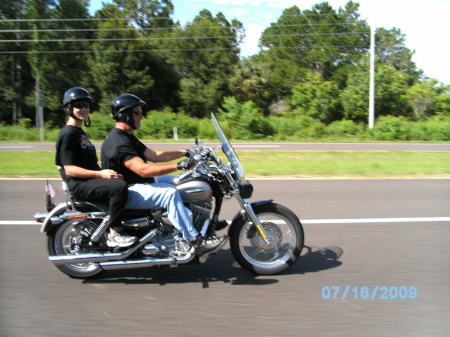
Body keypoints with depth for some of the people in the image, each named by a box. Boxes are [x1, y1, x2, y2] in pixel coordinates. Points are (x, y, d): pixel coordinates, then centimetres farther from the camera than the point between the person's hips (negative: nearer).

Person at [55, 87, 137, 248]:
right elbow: (69, 169, -19)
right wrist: (100, 174, -27)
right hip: (79, 185, -11)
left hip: (90, 180, 11)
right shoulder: (68, 134, -11)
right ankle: (113, 234, -23)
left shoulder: (80, 132, 21)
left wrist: (106, 171, 13)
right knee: (120, 186, -32)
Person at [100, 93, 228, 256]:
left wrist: (184, 153, 7)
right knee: (169, 193, -29)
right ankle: (194, 241, -26)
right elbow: (142, 169, -33)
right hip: (125, 193, -11)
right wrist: (179, 165, -37)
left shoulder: (127, 137, 15)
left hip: (138, 183, 11)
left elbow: (154, 156, 13)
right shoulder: (118, 141, -21)